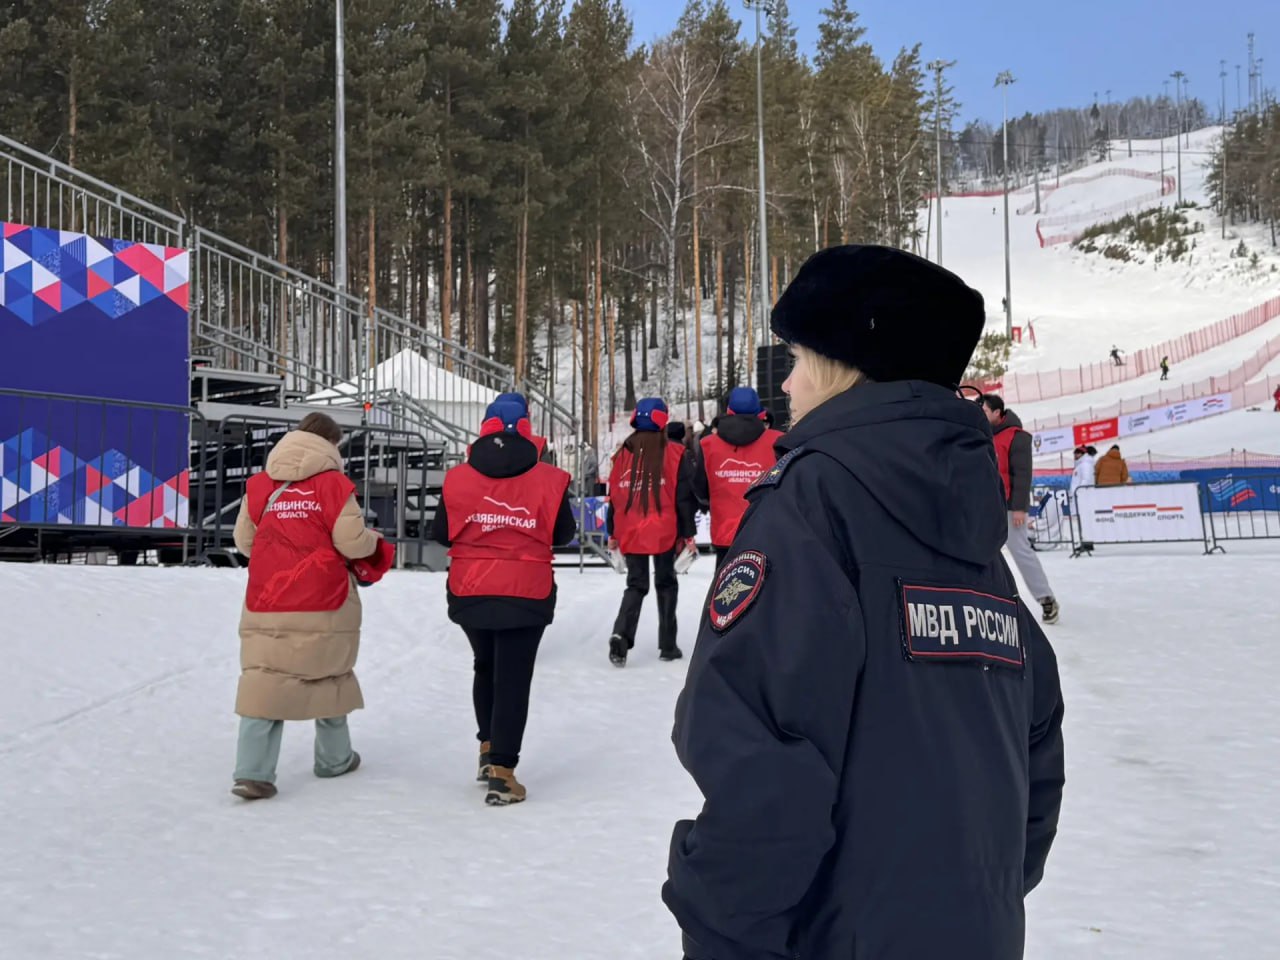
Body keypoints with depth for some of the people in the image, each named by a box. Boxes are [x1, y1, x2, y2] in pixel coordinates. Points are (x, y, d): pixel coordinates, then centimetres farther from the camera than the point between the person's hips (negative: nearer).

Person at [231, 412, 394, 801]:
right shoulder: (333, 483, -8)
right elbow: (353, 542, -11)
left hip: (267, 603, 2)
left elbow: (244, 540, 9)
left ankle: (252, 772, -12)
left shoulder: (260, 484, 3)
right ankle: (334, 758, 30)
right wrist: (374, 541, 12)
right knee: (330, 675, 16)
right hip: (323, 604, -2)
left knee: (264, 678, -1)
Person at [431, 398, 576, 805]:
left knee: (486, 668, 24)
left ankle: (488, 749, 26)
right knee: (513, 679, 2)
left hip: (469, 593, 2)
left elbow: (441, 533, 2)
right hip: (527, 595, -2)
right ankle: (501, 771, -1)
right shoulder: (547, 480, -8)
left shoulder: (458, 478, -5)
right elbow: (563, 534, 1)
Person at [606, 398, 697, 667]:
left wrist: (612, 533, 16)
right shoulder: (674, 453, -5)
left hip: (631, 533, 2)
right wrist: (688, 533, 0)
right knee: (666, 583, 11)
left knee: (636, 585, 11)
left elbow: (614, 496, 9)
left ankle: (621, 635, -13)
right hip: (665, 533, -2)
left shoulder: (623, 454, 4)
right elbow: (684, 496, -5)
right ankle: (668, 645, 12)